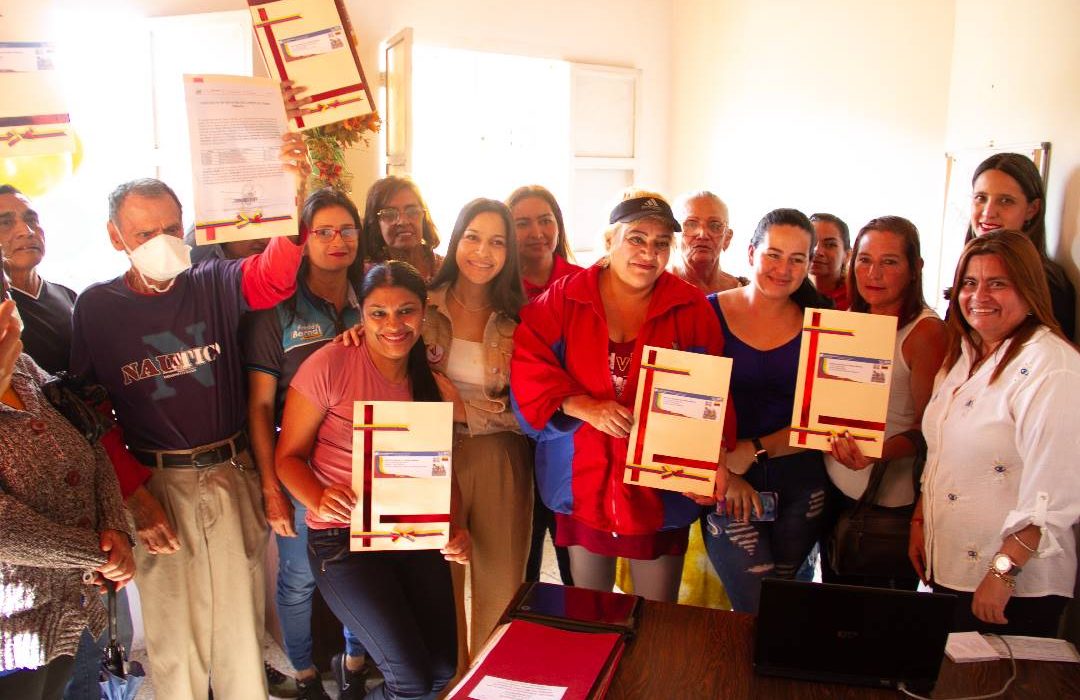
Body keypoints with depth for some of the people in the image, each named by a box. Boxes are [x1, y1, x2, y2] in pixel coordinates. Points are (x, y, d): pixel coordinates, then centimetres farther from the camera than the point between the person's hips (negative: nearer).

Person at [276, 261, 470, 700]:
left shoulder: (435, 388, 5)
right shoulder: (330, 365, -12)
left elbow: (445, 475, 10)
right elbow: (288, 455, -7)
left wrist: (456, 528, -8)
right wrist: (318, 500, -27)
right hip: (343, 537, -5)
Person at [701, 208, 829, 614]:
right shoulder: (710, 313, -3)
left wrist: (756, 450, -13)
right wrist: (724, 473, -12)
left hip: (798, 485, 3)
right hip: (729, 485, -3)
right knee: (759, 612, -9)